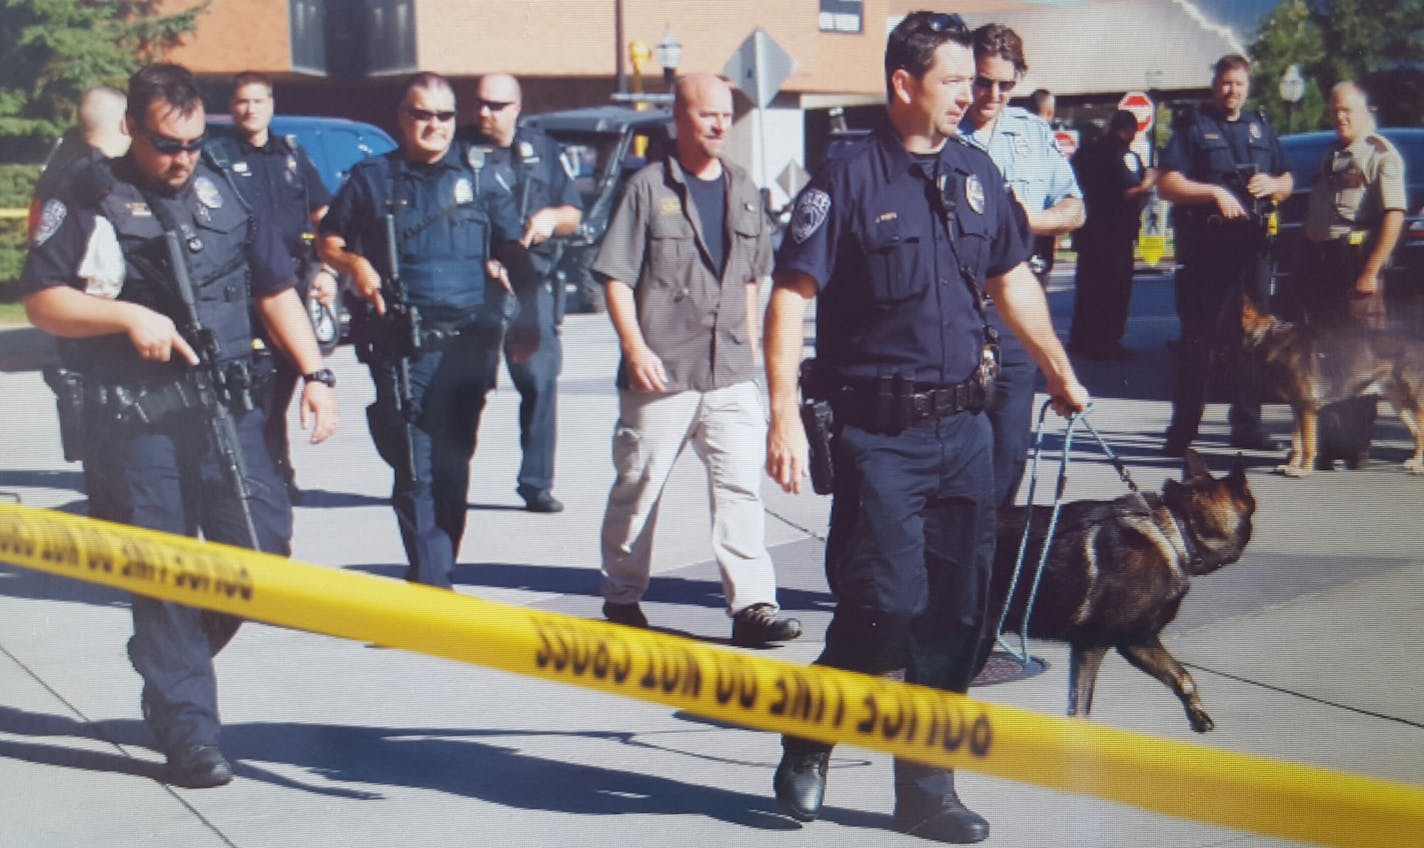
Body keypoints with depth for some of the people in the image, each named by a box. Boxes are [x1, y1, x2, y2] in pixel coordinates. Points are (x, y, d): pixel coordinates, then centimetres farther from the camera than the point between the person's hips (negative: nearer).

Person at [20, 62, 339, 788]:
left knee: (263, 538, -3)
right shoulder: (88, 203, 0)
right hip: (132, 420, -3)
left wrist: (315, 374, 7)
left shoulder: (225, 193, 11)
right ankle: (189, 735, 7)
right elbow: (40, 301, -2)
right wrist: (127, 315, -17)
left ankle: (169, 660, 24)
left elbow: (276, 290, 15)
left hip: (223, 406, 4)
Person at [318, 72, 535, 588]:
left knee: (454, 465, 10)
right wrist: (354, 265, -8)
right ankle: (434, 584, -6)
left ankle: (434, 572, 23)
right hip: (404, 346, -2)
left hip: (472, 341, 2)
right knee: (417, 470, -8)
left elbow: (514, 251, 12)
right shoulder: (371, 177, 8)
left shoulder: (478, 174, 11)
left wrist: (528, 322, 0)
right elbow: (330, 241, 15)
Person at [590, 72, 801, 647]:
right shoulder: (648, 188, -3)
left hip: (731, 373, 4)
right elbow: (616, 276, -6)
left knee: (741, 487, -4)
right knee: (638, 488, 8)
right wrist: (635, 349, -15)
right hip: (660, 373, -4)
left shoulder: (742, 191, 14)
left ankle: (751, 605, -3)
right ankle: (621, 596, 22)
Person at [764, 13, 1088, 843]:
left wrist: (1060, 370, 27)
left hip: (965, 424, 6)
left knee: (958, 616, 7)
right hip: (879, 431, -6)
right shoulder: (850, 179, -8)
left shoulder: (977, 172, 10)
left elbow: (1013, 280, 21)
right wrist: (784, 414, -20)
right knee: (887, 606, -8)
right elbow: (790, 297, -12)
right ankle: (808, 744, 19)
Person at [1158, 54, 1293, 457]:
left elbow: (1287, 182, 21)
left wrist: (1273, 185, -1)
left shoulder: (1261, 129, 19)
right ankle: (1183, 428, 1)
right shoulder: (1193, 126, 2)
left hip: (1253, 246, 5)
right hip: (1205, 246, -5)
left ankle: (1247, 425, 14)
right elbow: (1167, 184, -7)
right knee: (1197, 338, -2)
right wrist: (1214, 192, -18)